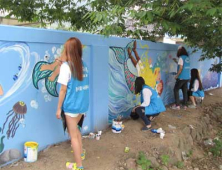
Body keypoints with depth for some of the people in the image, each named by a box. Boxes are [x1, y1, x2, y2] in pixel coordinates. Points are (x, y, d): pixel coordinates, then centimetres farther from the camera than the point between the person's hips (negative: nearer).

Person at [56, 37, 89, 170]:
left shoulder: (66, 66, -13)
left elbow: (63, 89, -14)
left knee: (73, 135, 6)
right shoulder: (83, 65, 5)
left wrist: (59, 108, -4)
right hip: (83, 104, 7)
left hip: (72, 105, -6)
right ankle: (80, 153, 40)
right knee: (75, 129, 28)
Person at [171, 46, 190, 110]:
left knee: (176, 90, 4)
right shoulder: (187, 57, 9)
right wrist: (176, 61, 26)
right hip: (187, 77, 7)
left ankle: (177, 105, 2)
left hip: (181, 78, -7)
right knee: (185, 91, 12)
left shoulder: (181, 57, -13)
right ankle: (185, 105, 15)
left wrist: (177, 76, -7)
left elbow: (181, 68, -17)